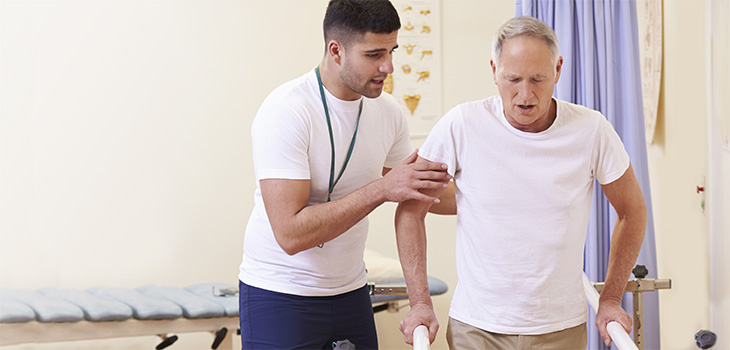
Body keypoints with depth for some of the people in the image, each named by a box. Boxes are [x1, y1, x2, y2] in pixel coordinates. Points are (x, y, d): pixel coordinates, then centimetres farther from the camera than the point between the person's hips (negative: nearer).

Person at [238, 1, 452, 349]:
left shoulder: (388, 112, 1)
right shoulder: (285, 111, -21)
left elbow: (417, 193, 17)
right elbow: (290, 234, -28)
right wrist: (381, 189, -28)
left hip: (350, 291, 6)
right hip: (280, 295, -6)